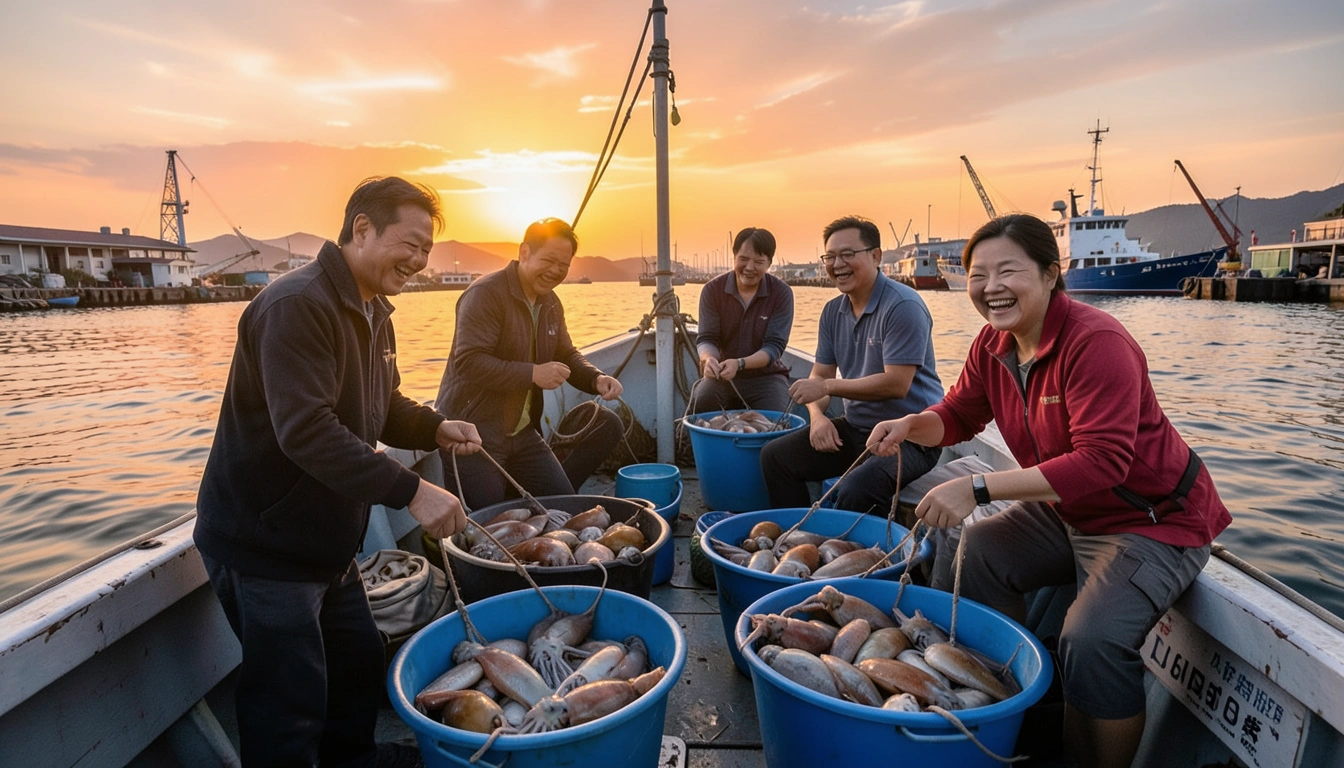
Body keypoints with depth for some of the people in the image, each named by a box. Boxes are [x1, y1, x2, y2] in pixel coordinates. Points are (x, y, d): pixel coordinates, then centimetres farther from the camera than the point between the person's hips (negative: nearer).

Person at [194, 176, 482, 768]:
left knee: (360, 661, 23)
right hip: (264, 544, -9)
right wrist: (410, 491, -35)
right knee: (292, 704, 0)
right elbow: (305, 431, -32)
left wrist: (436, 429, -5)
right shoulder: (296, 305, -23)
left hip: (328, 541, 10)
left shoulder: (373, 314, 9)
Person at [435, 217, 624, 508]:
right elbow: (468, 362, -25)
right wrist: (533, 373, -27)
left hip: (522, 433, 8)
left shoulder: (550, 303, 11)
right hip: (473, 436, -8)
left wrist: (597, 378, -3)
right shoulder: (486, 293, -16)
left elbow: (567, 355, 18)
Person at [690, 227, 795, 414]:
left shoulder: (782, 293, -8)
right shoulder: (713, 289, -5)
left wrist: (739, 363, -33)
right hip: (722, 375, 1)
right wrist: (709, 358, -34)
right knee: (698, 407, -29)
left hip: (766, 376, 0)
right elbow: (706, 338, -8)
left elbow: (775, 345, -14)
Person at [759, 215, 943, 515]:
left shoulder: (903, 306, -16)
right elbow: (819, 375, 9)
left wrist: (827, 386, -19)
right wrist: (818, 416, -12)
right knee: (774, 456, 2)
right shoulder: (833, 311, 8)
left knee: (856, 490, -34)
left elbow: (896, 384, -23)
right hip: (856, 429, 8)